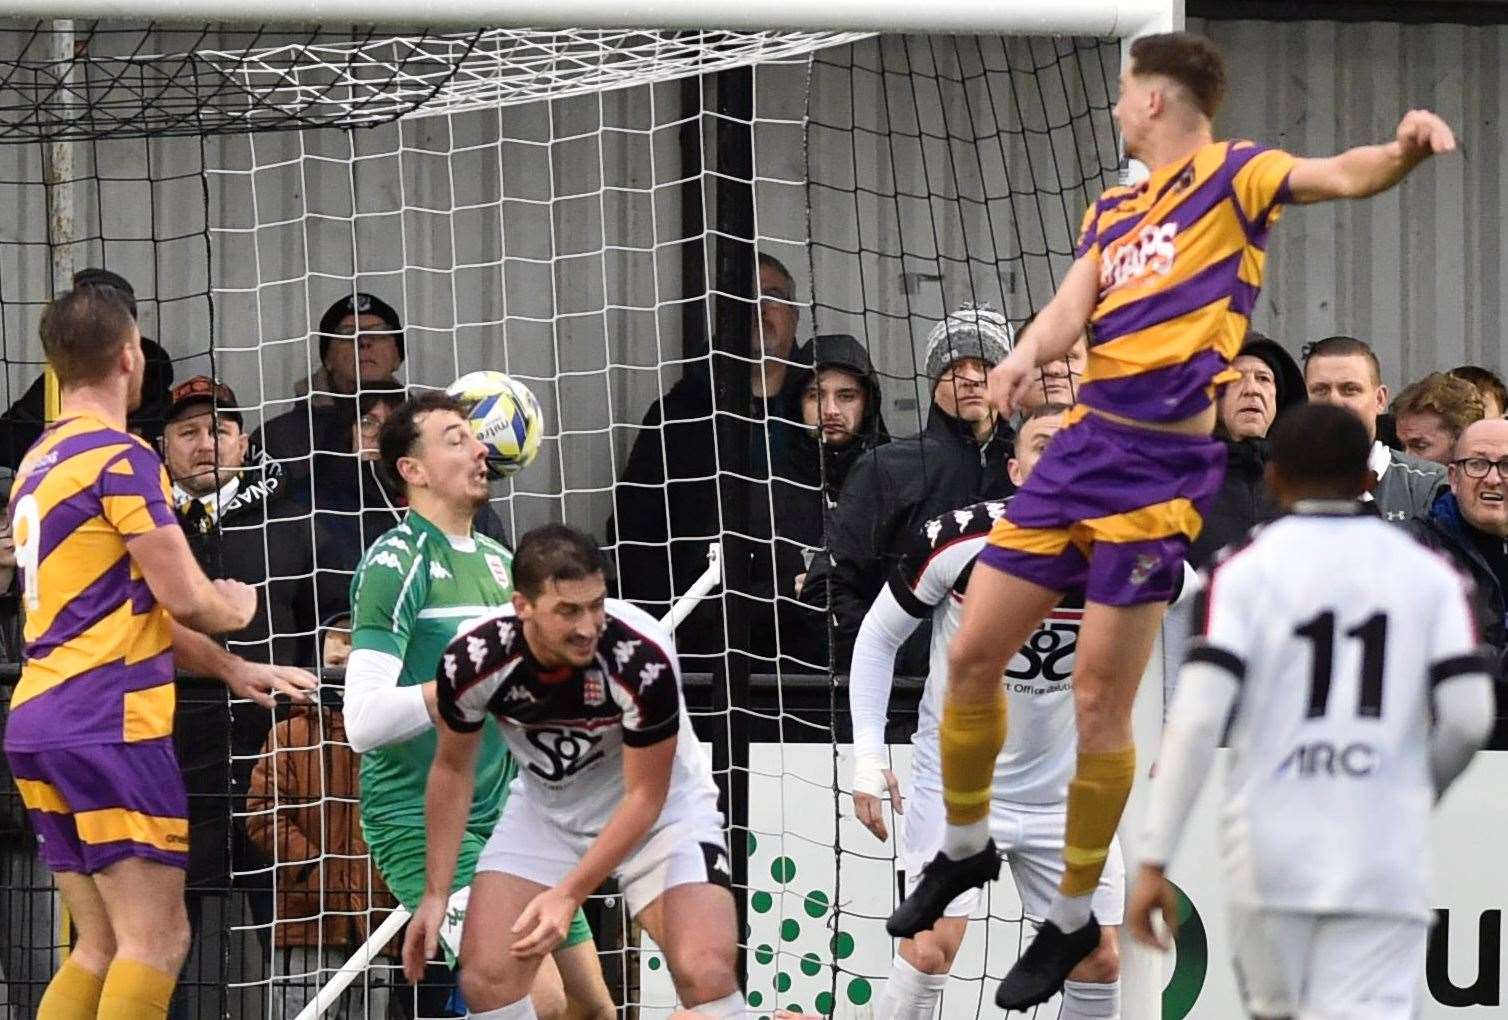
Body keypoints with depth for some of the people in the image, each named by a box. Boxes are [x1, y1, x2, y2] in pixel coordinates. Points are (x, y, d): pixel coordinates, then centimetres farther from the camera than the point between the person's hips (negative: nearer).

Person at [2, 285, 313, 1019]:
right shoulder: (121, 458, -10)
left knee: (101, 947, 11)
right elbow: (185, 599, -12)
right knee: (155, 941, -10)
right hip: (109, 724, -9)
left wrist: (231, 670, 27)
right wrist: (237, 609, 11)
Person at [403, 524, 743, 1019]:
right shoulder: (472, 662, -24)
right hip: (544, 807, 3)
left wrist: (569, 894, -24)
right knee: (487, 978, -11)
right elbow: (453, 770, -3)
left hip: (658, 808, -3)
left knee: (706, 975, -23)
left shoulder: (643, 659, -33)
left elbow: (644, 797, -20)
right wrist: (435, 895, -2)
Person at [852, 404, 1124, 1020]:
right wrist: (868, 755, -7)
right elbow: (878, 635, -2)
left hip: (1062, 793, 3)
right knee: (931, 948, -15)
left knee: (1099, 960, 3)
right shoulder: (957, 539, -16)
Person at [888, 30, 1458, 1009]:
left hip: (1162, 469, -7)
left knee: (1100, 703, -4)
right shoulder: (1112, 211, 17)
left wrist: (1401, 152, -44)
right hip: (1081, 446, 7)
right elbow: (1070, 309, 4)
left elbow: (1335, 176, -21)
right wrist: (1028, 354, -20)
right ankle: (965, 848, 34)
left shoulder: (1231, 176, -4)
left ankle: (1075, 920, 11)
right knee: (973, 657, 11)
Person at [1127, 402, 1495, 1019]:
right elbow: (1468, 714, -1)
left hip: (1271, 853, 0)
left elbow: (1199, 716, -9)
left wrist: (1155, 862, -8)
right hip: (1385, 864, 0)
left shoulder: (1245, 571, 1)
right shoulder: (1428, 574, 7)